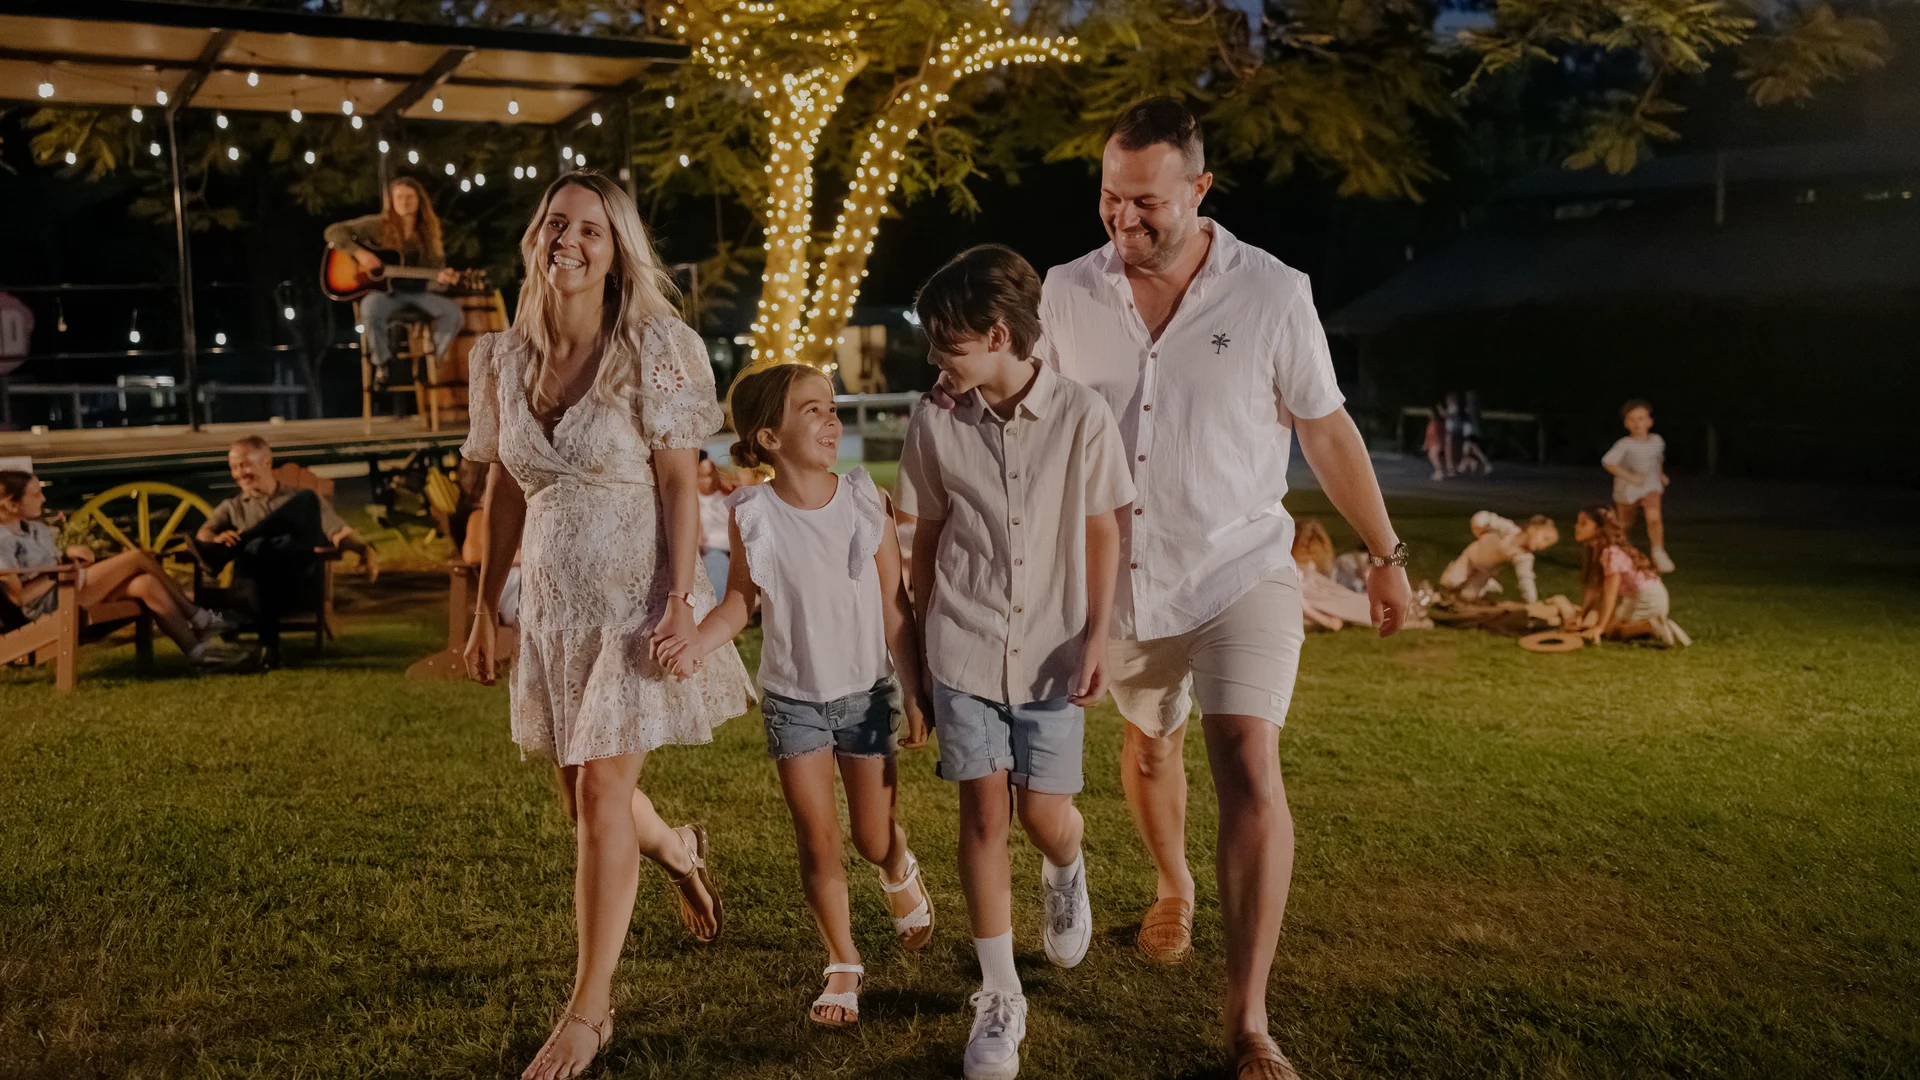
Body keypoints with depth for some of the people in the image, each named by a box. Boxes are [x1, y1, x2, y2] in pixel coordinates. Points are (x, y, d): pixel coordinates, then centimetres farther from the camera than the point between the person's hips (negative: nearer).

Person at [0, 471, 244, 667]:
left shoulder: (34, 527, 16)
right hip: (50, 603, -9)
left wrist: (68, 553, 3)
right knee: (139, 557, -20)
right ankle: (198, 618, -13)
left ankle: (197, 649, -19)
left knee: (145, 583, -16)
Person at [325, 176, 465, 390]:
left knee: (454, 314, -22)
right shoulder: (378, 225, -1)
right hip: (385, 289, -3)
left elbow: (432, 276, 4)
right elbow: (333, 232, -3)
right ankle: (383, 363, -12)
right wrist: (359, 252, -18)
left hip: (419, 292, 3)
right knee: (370, 309, -38)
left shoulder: (428, 233, 7)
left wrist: (441, 279, -21)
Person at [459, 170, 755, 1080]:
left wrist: (680, 600, -19)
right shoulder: (506, 358, 5)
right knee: (582, 793, 14)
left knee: (601, 788, -6)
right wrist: (484, 608, 12)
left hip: (634, 592, -5)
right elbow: (504, 491, 11)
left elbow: (679, 482, -11)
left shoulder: (654, 349, -9)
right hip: (551, 598, 5)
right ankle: (678, 849, 49)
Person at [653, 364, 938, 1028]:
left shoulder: (864, 500, -9)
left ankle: (900, 872, 47)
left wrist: (915, 695, -2)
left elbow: (894, 605, -4)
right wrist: (696, 642, -23)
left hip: (866, 691, 1)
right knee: (817, 840, 4)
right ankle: (843, 965, 23)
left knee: (874, 839, 10)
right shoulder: (752, 515, -11)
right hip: (793, 698, 0)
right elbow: (741, 601, -2)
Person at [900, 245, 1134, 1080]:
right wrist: (920, 635, 11)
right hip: (964, 650, 1)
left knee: (1045, 817, 1)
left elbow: (1101, 534, 0)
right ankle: (999, 996, 13)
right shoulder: (934, 425, -3)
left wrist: (1097, 636, -4)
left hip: (1051, 651, -1)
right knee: (983, 812, 0)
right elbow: (927, 538, 7)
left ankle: (1065, 872, 40)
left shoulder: (1081, 417, -8)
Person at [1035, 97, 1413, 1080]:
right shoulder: (1066, 293, -5)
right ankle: (1173, 887, 53)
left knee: (1248, 766, -17)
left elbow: (1325, 429, -1)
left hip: (1241, 568, -3)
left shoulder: (1272, 292, -11)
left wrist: (1385, 552, 2)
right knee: (1148, 748, 22)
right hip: (1123, 578, 3)